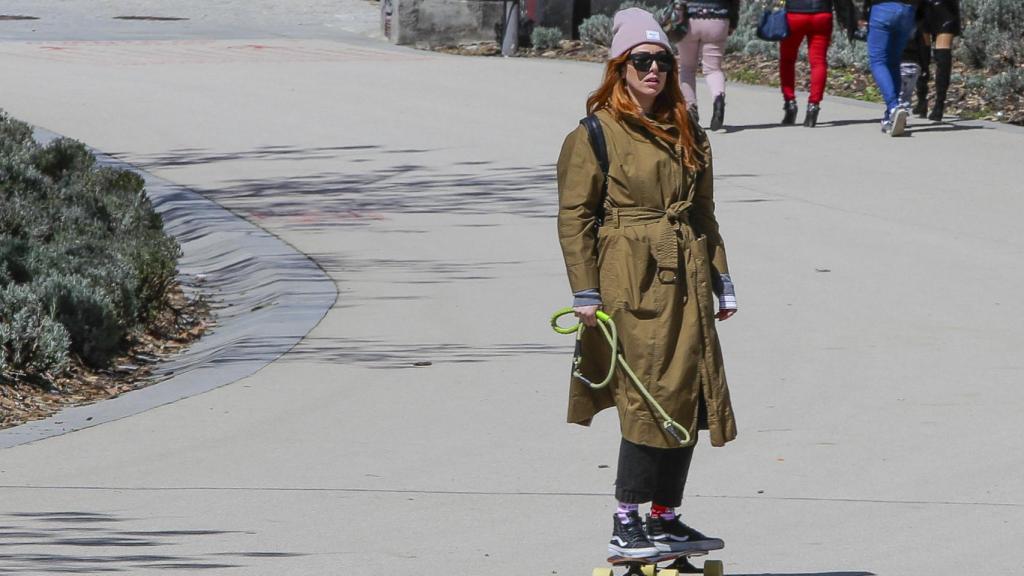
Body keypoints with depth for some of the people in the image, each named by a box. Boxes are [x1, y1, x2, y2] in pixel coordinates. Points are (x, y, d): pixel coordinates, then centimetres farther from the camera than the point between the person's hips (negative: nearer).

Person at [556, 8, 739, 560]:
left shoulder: (687, 134, 16)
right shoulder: (597, 134, -4)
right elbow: (574, 215, -6)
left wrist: (721, 281, 17)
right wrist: (585, 292, -10)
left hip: (685, 282, 7)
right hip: (632, 281, -7)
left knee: (691, 399, 6)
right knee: (651, 396, -11)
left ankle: (664, 516, 17)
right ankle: (625, 526, -4)